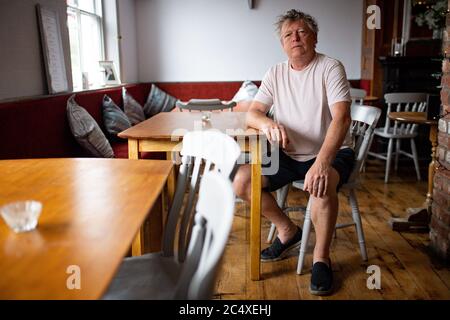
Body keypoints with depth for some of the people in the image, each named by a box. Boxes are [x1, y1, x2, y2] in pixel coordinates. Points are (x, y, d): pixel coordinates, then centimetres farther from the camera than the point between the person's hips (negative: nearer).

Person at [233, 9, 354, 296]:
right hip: (289, 155, 5)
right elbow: (252, 113, 0)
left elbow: (342, 117, -24)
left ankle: (321, 258, -12)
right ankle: (288, 231, 11)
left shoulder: (330, 68, -11)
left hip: (331, 152, -5)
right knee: (241, 181, -12)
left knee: (322, 184, -38)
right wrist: (268, 123, -27)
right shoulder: (276, 73, 5)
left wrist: (322, 162, -39)